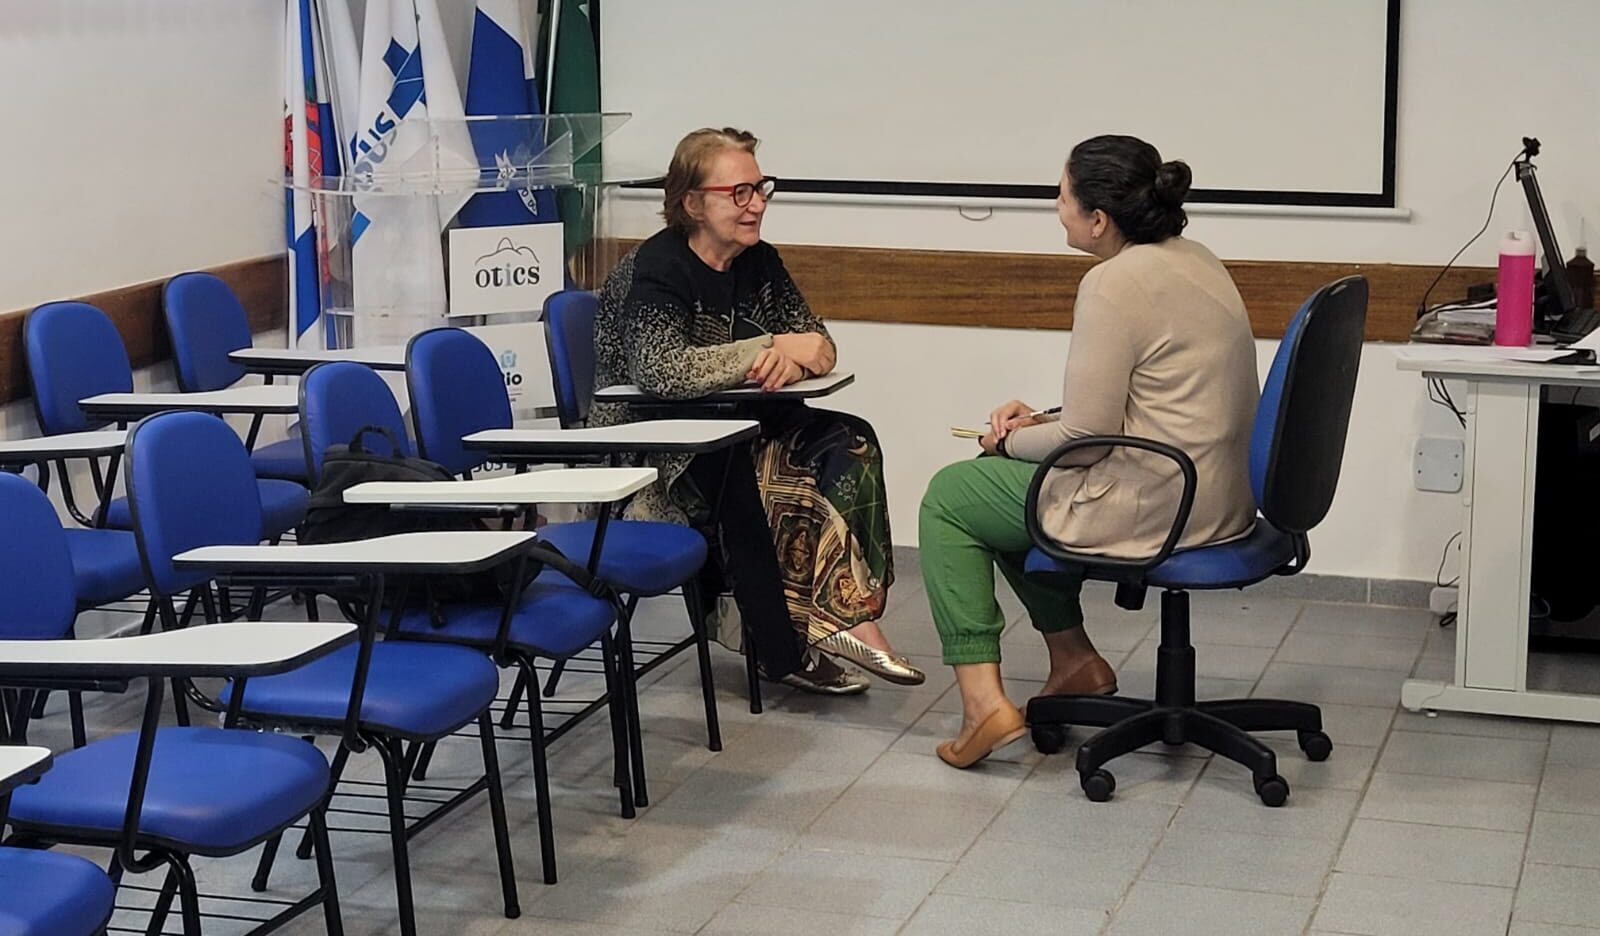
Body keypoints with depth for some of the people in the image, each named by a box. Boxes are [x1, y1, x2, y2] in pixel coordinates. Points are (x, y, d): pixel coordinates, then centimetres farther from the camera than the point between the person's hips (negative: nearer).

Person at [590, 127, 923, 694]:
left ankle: (849, 615, -27)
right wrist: (775, 348, -26)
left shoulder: (759, 263, 7)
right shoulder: (655, 269, -15)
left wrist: (792, 359, -18)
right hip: (650, 453, -7)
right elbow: (665, 371, -31)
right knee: (747, 480, -35)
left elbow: (821, 349, 8)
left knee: (851, 441, -17)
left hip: (737, 433, 7)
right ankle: (783, 650, -22)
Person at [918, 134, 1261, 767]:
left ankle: (984, 701, 1)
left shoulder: (1113, 285, -21)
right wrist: (1039, 420, 12)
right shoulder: (1192, 260, 9)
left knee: (949, 497, 7)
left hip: (1153, 510, -10)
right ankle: (1073, 656, 30)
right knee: (1003, 478, 27)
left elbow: (1085, 437, -19)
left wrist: (1010, 441, 0)